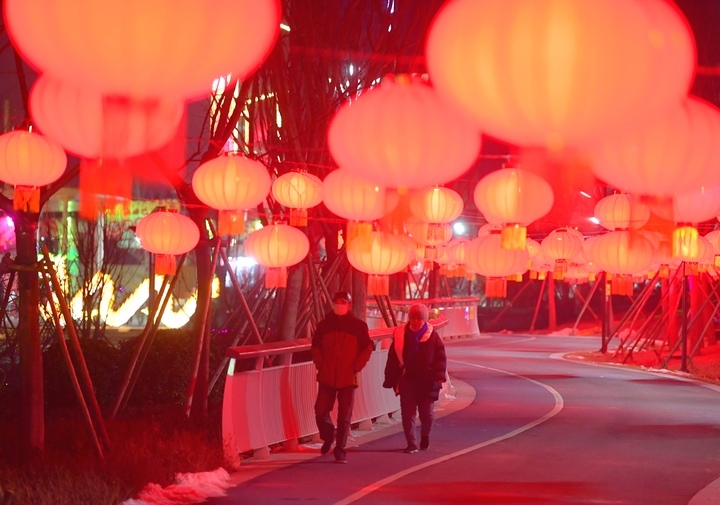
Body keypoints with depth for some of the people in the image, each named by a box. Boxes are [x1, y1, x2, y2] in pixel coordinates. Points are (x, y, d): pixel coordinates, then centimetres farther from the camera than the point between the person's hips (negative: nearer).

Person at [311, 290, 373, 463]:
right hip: (327, 377, 2)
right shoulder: (324, 325, 5)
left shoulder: (358, 326, -1)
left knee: (344, 416, 1)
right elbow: (316, 346, 12)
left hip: (348, 378, -2)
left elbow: (367, 348, 2)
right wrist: (320, 365, 1)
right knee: (320, 411, -1)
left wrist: (356, 367, -6)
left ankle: (340, 450, 11)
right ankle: (328, 436, 29)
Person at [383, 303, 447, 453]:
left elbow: (440, 358, 1)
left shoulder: (432, 336, 0)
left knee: (427, 413, 5)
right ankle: (412, 444, 4)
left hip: (427, 382, -1)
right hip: (407, 380, 1)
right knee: (407, 413, -2)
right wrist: (390, 379, 3)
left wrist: (439, 376, -10)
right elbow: (393, 358, 6)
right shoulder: (400, 335, 3)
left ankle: (425, 436, 34)